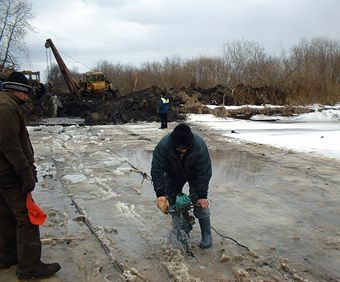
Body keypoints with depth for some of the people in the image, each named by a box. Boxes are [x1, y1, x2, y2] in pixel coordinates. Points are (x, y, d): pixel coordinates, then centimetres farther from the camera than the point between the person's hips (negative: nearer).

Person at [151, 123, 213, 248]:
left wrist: (202, 195, -29)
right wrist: (160, 194, -34)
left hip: (195, 175, -2)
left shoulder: (200, 145, -38)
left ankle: (206, 235, -1)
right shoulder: (163, 146, -37)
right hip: (174, 175, 2)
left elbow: (204, 172, -29)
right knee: (172, 201, 1)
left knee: (200, 203, -12)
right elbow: (157, 170, -30)